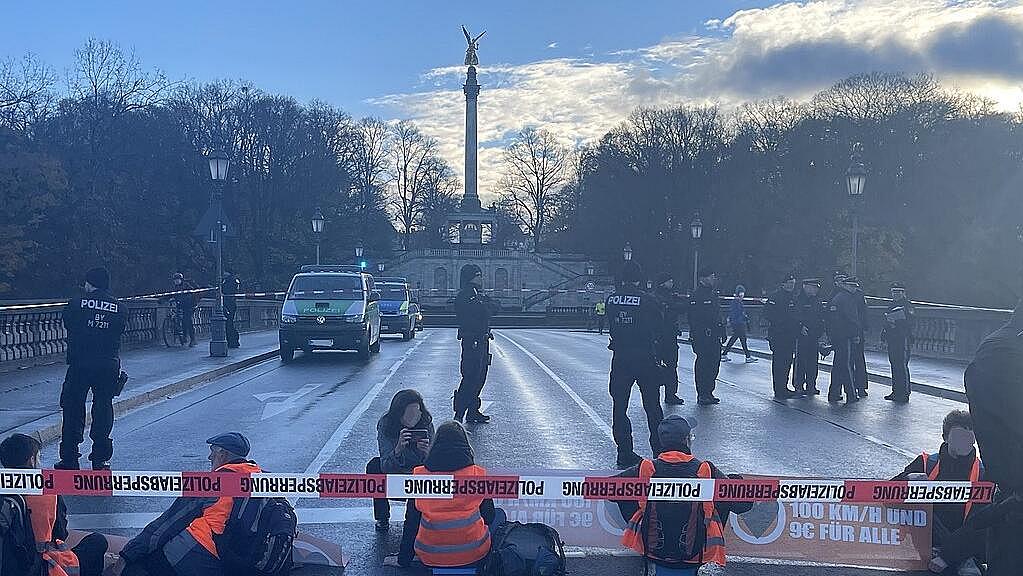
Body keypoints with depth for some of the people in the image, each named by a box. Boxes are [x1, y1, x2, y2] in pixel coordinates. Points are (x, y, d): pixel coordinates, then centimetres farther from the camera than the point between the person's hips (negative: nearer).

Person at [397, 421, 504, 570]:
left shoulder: (419, 476, -4)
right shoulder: (478, 475, -7)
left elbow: (411, 522, 2)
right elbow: (489, 516, 6)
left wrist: (404, 560, 14)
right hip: (473, 557, -3)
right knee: (499, 514, 26)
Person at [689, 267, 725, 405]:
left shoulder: (713, 294, 17)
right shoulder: (697, 295, -11)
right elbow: (693, 318, -15)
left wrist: (722, 332, 20)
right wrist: (695, 335, -20)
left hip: (714, 337, 9)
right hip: (702, 337, -9)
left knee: (714, 363, 10)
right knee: (703, 364, -4)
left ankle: (708, 393, 20)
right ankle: (702, 395, 2)